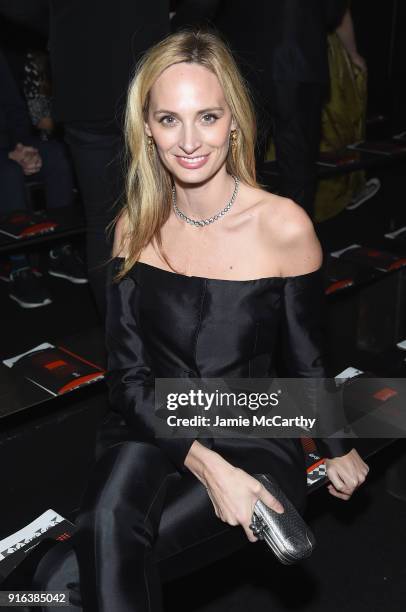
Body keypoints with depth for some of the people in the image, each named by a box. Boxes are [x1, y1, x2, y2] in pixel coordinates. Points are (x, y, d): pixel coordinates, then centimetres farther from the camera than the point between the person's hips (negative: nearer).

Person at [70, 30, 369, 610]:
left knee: (106, 555, -25)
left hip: (254, 440, -2)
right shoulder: (136, 226, -4)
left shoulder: (285, 227, -13)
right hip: (153, 430, 3)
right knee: (108, 523, -29)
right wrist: (206, 467, -20)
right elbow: (129, 373, -6)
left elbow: (307, 356, 1)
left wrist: (339, 449, 15)